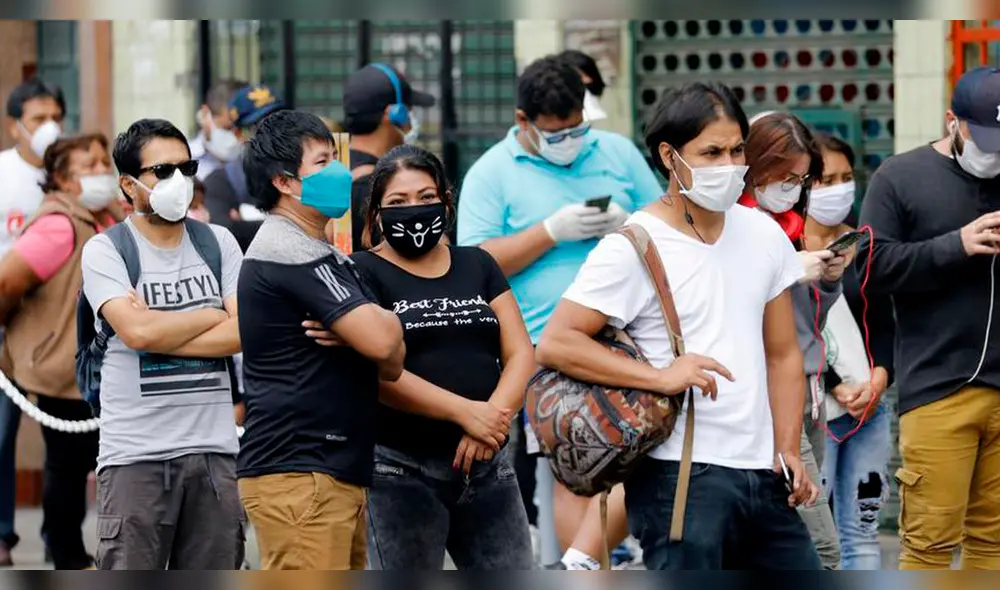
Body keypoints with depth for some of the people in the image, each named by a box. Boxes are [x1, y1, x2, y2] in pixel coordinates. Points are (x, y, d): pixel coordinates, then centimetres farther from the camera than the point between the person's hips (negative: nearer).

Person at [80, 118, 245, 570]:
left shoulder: (218, 243, 10)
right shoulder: (105, 251, -1)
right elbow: (137, 329, -16)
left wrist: (161, 336, -10)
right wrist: (213, 315, -2)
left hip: (214, 449, 4)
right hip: (135, 456, -4)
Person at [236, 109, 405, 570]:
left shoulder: (321, 255, 22)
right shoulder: (290, 253, -12)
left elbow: (390, 364, 16)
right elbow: (382, 340, -22)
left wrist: (355, 334, -7)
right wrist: (386, 322, 3)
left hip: (339, 471, 10)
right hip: (298, 474, -10)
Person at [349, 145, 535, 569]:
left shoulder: (477, 265, 15)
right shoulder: (364, 274, -1)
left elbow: (520, 352, 7)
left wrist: (495, 415, -13)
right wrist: (466, 412, -20)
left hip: (487, 466, 5)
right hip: (401, 470, -5)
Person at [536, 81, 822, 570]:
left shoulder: (763, 235, 11)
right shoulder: (632, 248, -8)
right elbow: (556, 343, -13)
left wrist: (788, 449, 7)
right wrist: (661, 376, -21)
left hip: (759, 475, 7)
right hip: (679, 476, -7)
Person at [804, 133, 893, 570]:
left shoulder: (863, 247, 12)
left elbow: (884, 324, 14)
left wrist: (879, 378, -4)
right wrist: (837, 388, -12)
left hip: (870, 407, 6)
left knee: (862, 532, 8)